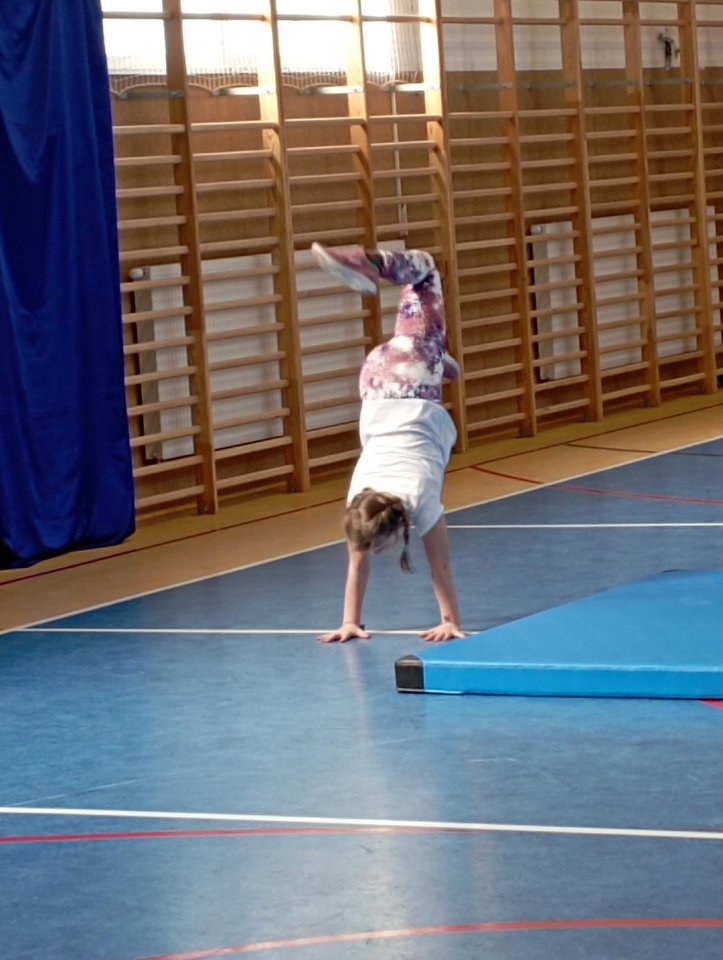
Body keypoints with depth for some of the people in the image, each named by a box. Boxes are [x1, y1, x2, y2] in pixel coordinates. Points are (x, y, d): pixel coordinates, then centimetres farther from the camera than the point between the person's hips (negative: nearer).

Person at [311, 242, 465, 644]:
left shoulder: (420, 500, -28)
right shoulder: (360, 504, -21)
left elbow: (441, 565, -22)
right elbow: (358, 566, -10)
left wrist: (452, 622, -18)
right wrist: (351, 621, -10)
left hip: (415, 395, -2)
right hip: (379, 382, 2)